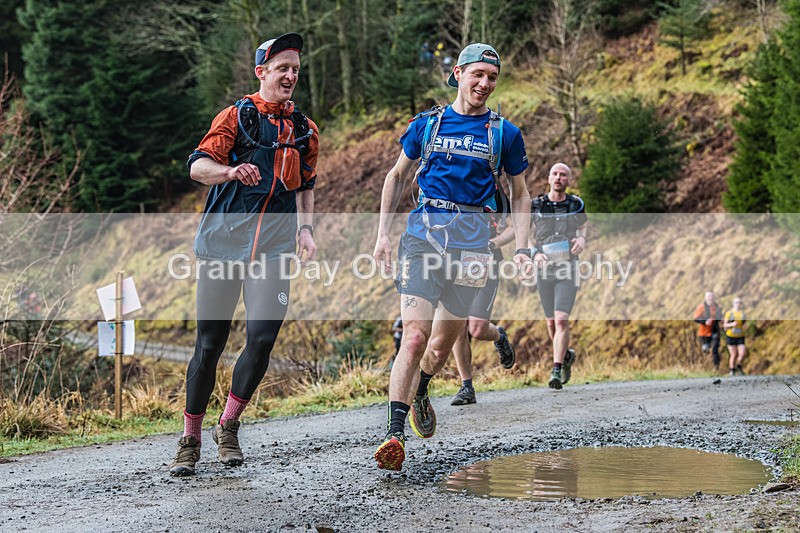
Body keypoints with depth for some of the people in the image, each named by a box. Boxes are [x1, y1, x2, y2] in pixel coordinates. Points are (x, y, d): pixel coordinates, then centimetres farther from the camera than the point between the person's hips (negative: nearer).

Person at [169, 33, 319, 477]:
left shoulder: (305, 129, 16)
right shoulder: (237, 116, 2)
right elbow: (197, 166, -7)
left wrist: (304, 228, 11)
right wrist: (232, 171, -28)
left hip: (273, 248, 3)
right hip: (222, 241, -3)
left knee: (262, 338, -12)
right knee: (209, 344, 0)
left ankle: (228, 427, 8)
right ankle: (190, 440, 13)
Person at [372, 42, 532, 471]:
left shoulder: (505, 134, 7)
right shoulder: (428, 123, 8)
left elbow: (519, 195, 15)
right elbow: (397, 175, 19)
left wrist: (522, 249, 4)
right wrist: (383, 233, 11)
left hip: (472, 241, 1)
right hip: (423, 231, -1)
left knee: (444, 343, 9)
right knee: (414, 337, -16)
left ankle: (418, 392, 41)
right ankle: (394, 434, -19)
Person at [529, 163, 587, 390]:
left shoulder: (576, 204, 4)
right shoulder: (535, 205, 2)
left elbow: (582, 227, 19)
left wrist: (581, 239, -4)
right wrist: (535, 254, -12)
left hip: (568, 269, -2)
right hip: (544, 269, 2)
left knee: (561, 319, -15)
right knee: (551, 322, 9)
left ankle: (556, 370, -17)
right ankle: (566, 355, 36)